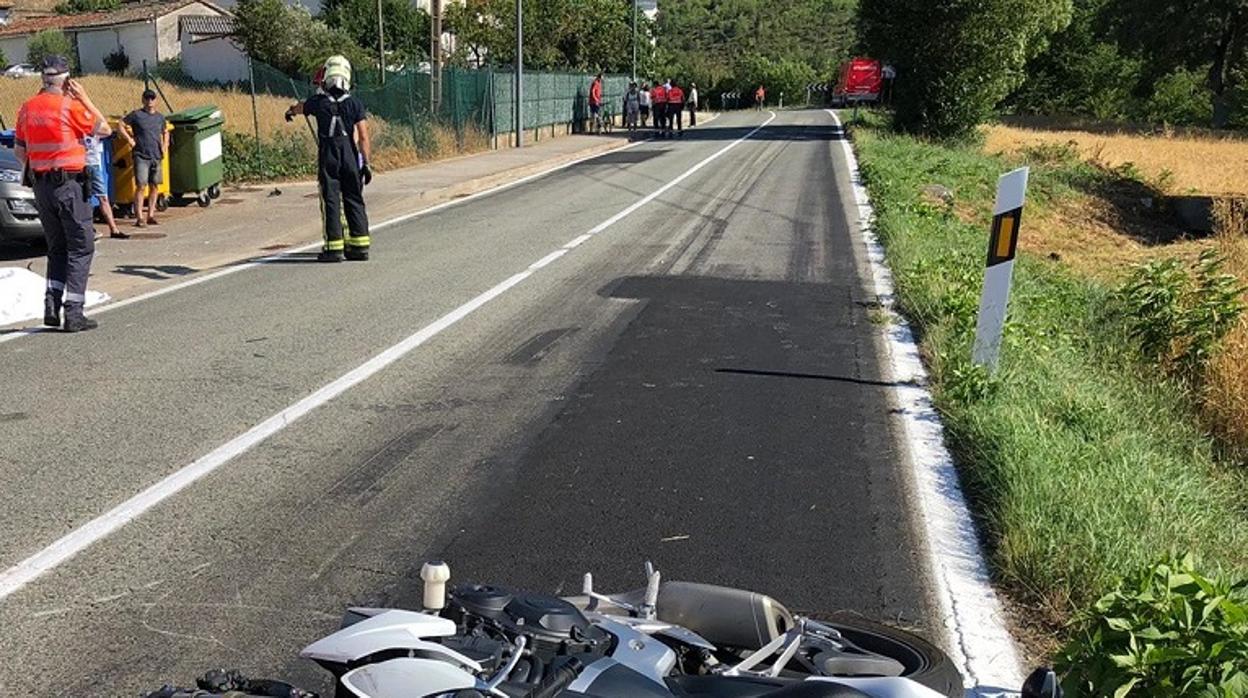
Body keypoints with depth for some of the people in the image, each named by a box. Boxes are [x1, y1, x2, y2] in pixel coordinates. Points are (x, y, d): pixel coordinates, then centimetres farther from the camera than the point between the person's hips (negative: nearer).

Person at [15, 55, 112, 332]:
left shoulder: (28, 108, 7)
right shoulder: (71, 107, -12)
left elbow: (19, 151, 13)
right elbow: (105, 130, 1)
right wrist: (84, 98, 3)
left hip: (40, 185, 6)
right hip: (70, 184, -6)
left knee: (57, 248, 18)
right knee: (81, 248, 1)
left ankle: (52, 304, 5)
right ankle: (73, 312, -4)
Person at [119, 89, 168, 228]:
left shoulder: (160, 117, 13)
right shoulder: (136, 115, -1)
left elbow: (165, 132, 28)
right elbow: (121, 125, 0)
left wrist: (165, 145, 13)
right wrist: (130, 140, -7)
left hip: (157, 157, 5)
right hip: (141, 156, -5)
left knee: (155, 186, 7)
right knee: (141, 186, -9)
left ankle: (150, 215, 16)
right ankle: (139, 218, -9)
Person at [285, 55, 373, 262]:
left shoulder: (318, 102, 0)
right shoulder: (355, 103, -1)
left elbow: (300, 107, 25)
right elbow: (364, 137, -4)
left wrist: (290, 111, 48)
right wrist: (366, 163, 2)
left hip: (327, 156, -2)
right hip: (351, 156, 2)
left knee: (331, 200, 1)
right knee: (354, 200, 8)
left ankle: (334, 247, -1)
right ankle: (360, 245, 9)